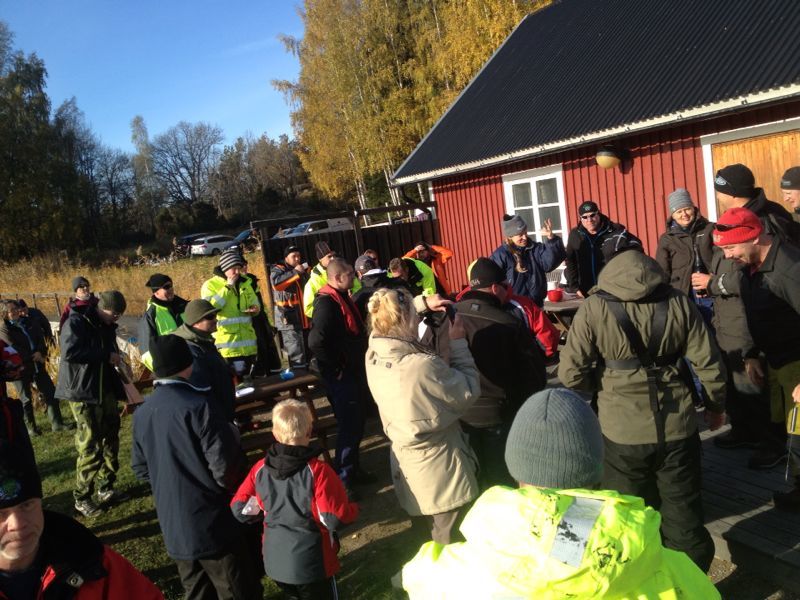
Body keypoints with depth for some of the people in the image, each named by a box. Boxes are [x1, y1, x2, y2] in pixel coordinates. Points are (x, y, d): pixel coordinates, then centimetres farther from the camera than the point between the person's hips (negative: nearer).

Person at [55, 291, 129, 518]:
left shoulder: (106, 326, 12)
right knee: (89, 445, -6)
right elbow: (70, 352, -28)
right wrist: (106, 356, -24)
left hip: (106, 390, 8)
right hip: (83, 392, -8)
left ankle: (105, 488, 27)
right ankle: (82, 498, 9)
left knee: (110, 439, 13)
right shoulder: (76, 322, -14)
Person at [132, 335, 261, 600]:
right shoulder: (198, 406, -21)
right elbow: (226, 468, -21)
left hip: (173, 528, 7)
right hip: (213, 525, -7)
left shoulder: (141, 413, 0)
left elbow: (141, 469, 11)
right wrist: (241, 493, -1)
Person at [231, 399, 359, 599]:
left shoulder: (260, 469, -7)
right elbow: (336, 519, -19)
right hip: (311, 562, -5)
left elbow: (240, 509, 0)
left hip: (274, 560, 5)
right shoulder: (318, 471, -22)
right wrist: (353, 510, 1)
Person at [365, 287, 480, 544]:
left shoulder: (373, 358, -10)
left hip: (407, 475, 7)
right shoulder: (424, 366, -32)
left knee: (431, 550, 28)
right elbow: (469, 391, -16)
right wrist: (459, 343, -10)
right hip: (442, 478, -7)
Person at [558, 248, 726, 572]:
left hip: (623, 432, -2)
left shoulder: (593, 308, -8)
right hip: (677, 427, 2)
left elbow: (570, 373, -10)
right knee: (685, 519, 17)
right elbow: (708, 362, 1)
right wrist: (716, 405, 17)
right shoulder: (678, 302, 0)